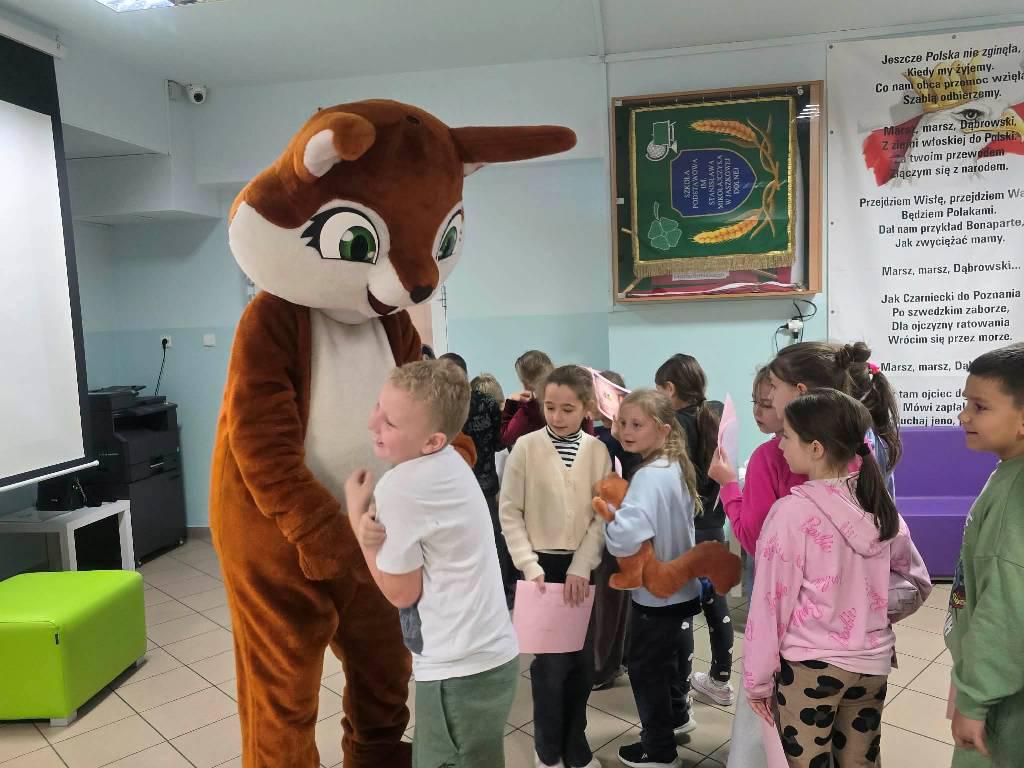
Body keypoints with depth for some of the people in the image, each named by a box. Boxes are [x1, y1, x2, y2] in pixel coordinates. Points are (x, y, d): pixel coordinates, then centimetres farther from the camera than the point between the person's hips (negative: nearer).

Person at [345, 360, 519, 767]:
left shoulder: (400, 486, -25)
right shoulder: (448, 461, 0)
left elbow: (400, 591, -13)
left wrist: (357, 514, -8)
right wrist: (375, 531, -13)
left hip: (459, 672, -8)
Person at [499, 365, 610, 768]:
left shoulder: (598, 451, -2)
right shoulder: (527, 447, -8)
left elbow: (603, 516, -1)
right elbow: (509, 513, -5)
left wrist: (581, 566, -11)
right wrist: (530, 565, -11)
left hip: (581, 566, 2)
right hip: (542, 564, -2)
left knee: (582, 659, 11)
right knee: (550, 660, 2)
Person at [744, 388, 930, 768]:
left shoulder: (791, 511, -20)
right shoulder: (880, 504, -2)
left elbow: (771, 600, -15)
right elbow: (918, 582, 11)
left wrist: (758, 677, -5)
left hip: (810, 667, -6)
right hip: (872, 663, 6)